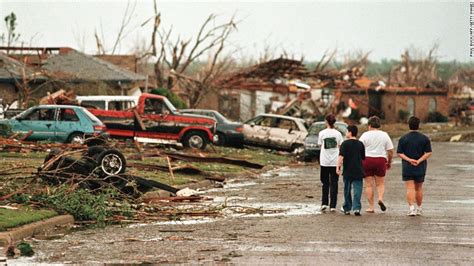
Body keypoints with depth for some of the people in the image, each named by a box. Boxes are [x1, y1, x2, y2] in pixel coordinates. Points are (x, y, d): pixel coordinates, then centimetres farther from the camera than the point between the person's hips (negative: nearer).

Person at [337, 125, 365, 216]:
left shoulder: (345, 144, -6)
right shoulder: (360, 144, 5)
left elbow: (341, 156, -16)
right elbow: (363, 157, 13)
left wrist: (338, 166, -16)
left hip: (347, 171, -2)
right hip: (358, 171, 2)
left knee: (347, 190, 11)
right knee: (357, 190, -1)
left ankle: (347, 209, 20)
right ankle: (356, 208, -15)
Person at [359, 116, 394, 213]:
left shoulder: (365, 135, -2)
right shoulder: (384, 135, 5)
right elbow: (390, 151, 5)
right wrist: (389, 162, 17)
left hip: (367, 160, -1)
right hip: (381, 160, 1)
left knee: (369, 184, 4)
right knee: (380, 183, 13)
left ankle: (371, 207, 3)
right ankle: (380, 198, -14)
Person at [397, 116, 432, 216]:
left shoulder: (403, 139, -1)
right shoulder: (424, 138, 0)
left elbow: (400, 153, -6)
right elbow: (428, 153, -6)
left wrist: (409, 160, -11)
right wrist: (419, 161, -11)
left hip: (407, 167, -1)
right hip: (420, 168, 1)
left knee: (410, 188, -3)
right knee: (419, 188, 14)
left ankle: (411, 208, -17)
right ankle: (419, 209, 22)